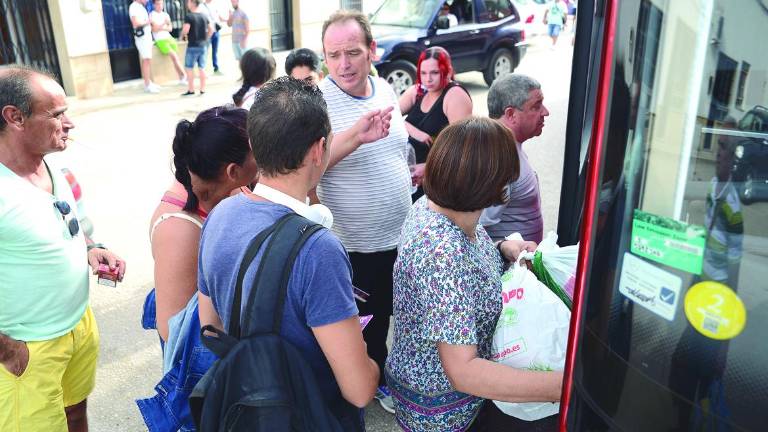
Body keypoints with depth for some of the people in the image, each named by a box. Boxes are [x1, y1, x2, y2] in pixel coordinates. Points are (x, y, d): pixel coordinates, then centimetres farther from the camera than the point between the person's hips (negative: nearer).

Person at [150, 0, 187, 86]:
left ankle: (181, 79, -10)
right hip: (160, 40, -5)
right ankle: (184, 75, -12)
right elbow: (154, 29, -9)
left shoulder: (165, 14, 16)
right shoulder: (152, 15, 0)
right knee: (174, 56, -20)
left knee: (174, 57, -11)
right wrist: (164, 24, -14)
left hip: (169, 38, 5)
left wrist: (161, 28, -7)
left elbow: (170, 28, 9)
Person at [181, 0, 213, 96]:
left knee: (189, 68, 4)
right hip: (203, 45, 6)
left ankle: (191, 90, 5)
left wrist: (182, 36, 0)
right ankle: (202, 89, 11)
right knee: (202, 68, 9)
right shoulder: (204, 16, 7)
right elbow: (211, 29, 11)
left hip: (193, 46, -6)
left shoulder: (189, 16, -12)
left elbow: (185, 30, -20)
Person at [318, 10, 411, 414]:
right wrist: (357, 134, -47)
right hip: (349, 247, -5)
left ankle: (377, 378, 49)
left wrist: (406, 193, 15)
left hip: (397, 237, 6)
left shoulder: (385, 89, -1)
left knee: (381, 316, 25)